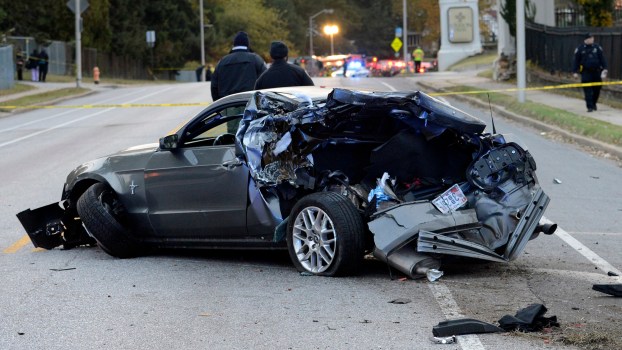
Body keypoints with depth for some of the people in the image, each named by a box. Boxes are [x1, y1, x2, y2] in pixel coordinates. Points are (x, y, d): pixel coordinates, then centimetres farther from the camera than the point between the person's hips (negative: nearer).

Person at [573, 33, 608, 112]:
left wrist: (604, 69, 2)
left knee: (597, 89, 8)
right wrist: (575, 72, -2)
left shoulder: (597, 47, 6)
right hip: (586, 72, -3)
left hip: (596, 72, 3)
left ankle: (593, 103, 29)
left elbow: (602, 59, 9)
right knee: (588, 90, -8)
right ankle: (590, 106, -6)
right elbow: (576, 61, 2)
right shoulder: (580, 49, 0)